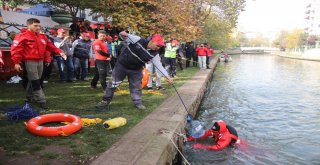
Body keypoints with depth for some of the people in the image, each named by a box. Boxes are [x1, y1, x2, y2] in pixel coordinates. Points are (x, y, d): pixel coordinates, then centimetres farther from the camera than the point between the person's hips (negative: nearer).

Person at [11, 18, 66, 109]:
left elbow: (50, 46, 16)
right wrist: (16, 62, -17)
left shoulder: (43, 37, 12)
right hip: (30, 62, -7)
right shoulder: (22, 36, -8)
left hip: (40, 61, 7)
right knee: (35, 83, -6)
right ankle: (41, 101, -4)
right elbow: (16, 49, -11)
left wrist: (59, 52, 1)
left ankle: (30, 96, 37)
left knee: (35, 81, 18)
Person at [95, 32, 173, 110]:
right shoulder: (138, 40, -21)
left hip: (136, 70, 2)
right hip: (121, 65, -2)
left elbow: (159, 65, -9)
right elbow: (125, 36, -9)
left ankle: (138, 102, 27)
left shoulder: (154, 54, -13)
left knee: (136, 86, 9)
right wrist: (124, 34, -34)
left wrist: (167, 76, -15)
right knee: (113, 83, 6)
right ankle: (106, 100, 21)